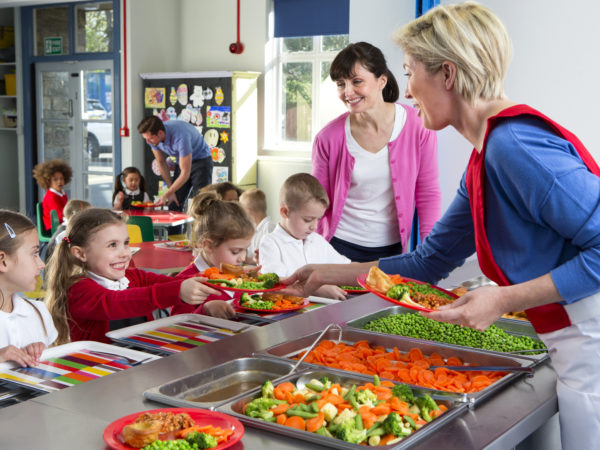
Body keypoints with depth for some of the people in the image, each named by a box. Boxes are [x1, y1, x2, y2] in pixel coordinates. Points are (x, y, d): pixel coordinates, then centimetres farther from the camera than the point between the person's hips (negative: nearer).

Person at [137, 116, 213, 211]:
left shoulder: (180, 137, -36)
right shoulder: (153, 136, -16)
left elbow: (185, 174, -32)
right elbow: (161, 163, -1)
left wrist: (166, 195, -32)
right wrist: (171, 191, -3)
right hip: (182, 161, 6)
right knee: (174, 205, 0)